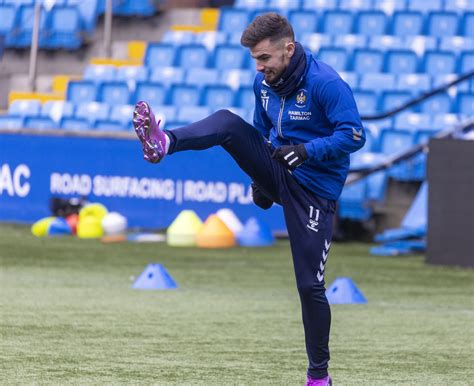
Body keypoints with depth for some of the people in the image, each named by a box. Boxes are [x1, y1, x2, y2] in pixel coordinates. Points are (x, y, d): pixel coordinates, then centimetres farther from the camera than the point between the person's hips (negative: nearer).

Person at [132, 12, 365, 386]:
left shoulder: (326, 84, -20)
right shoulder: (264, 82, 2)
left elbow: (354, 135, -23)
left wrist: (307, 150, -35)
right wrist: (259, 176, 10)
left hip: (313, 189, -6)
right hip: (276, 172, 6)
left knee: (310, 285, -6)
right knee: (229, 123, -18)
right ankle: (164, 143, -43)